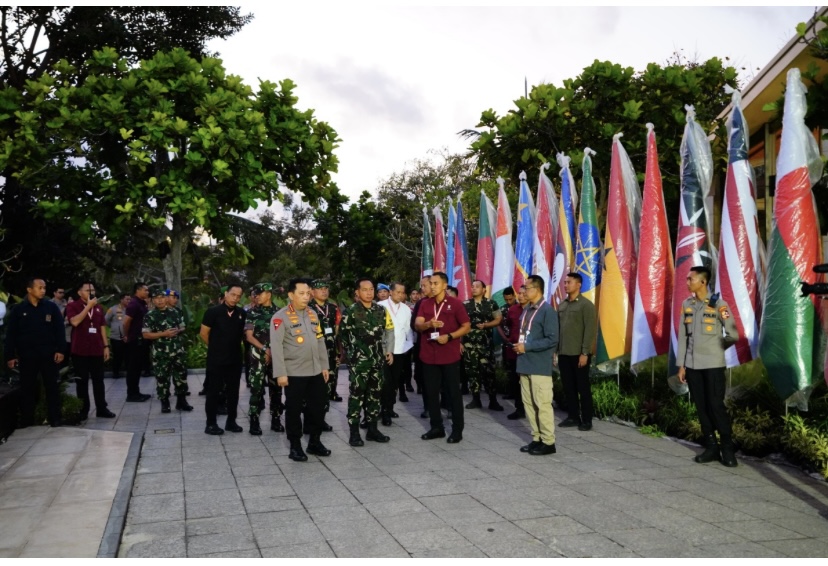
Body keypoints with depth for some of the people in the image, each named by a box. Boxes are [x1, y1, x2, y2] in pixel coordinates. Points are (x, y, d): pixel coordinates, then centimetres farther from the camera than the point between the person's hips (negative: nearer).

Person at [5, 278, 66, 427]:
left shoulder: (51, 307, 2)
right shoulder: (18, 309, 2)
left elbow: (59, 330, 0)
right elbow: (11, 334, 2)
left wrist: (60, 350, -7)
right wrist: (10, 356, -2)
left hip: (48, 354, 0)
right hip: (27, 355, 0)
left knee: (51, 387, 5)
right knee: (27, 388, 8)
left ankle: (55, 419, 11)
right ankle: (26, 420, 18)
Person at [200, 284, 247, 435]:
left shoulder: (241, 313, 1)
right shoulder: (213, 311, -10)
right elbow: (203, 334, -4)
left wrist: (234, 346, 11)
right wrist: (215, 347, 5)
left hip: (235, 359, 4)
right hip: (216, 359, -4)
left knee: (233, 391, 10)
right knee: (214, 391, 3)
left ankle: (231, 421, 20)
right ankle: (211, 423, 11)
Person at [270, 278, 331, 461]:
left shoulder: (312, 314, 10)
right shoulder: (281, 317, -10)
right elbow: (276, 347, -13)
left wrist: (324, 365, 12)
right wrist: (280, 373, -17)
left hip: (315, 371, 6)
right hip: (294, 373, -6)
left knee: (317, 407, 12)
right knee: (294, 410, 5)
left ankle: (315, 442, 27)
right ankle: (295, 446, 17)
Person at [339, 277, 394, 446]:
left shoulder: (381, 310, 6)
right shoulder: (351, 311, -8)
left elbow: (389, 330, 12)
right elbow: (343, 334, -2)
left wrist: (389, 350, 5)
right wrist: (352, 352, 4)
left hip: (377, 360, 5)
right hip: (358, 361, -5)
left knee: (374, 394, 11)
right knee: (356, 395, -3)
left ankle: (372, 429, 21)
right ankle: (354, 433, 4)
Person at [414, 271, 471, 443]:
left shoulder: (455, 303, -4)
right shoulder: (425, 304, 7)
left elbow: (467, 326, -2)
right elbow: (417, 325, -5)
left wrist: (449, 336, -16)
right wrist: (429, 324, -27)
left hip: (450, 356, -4)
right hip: (429, 356, 4)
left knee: (453, 392, 3)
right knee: (431, 393, 9)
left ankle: (457, 429, 11)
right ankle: (436, 427, 22)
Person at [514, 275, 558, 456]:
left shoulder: (547, 311, -11)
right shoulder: (526, 310, 14)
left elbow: (552, 340, -17)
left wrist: (527, 347, -16)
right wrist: (519, 345, 3)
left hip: (540, 366, -8)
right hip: (525, 364, 8)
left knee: (542, 404, -3)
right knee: (528, 403, 12)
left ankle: (548, 442, 7)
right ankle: (537, 439, 21)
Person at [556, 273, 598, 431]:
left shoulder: (586, 305, -6)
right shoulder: (562, 305, 12)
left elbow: (590, 330, -11)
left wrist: (585, 353, -15)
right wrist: (556, 350, 9)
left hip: (579, 354, -6)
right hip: (563, 353, 6)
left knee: (583, 387, 3)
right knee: (568, 387, 10)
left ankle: (586, 420, 12)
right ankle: (573, 417, 21)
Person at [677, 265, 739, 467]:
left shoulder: (718, 304, -7)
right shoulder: (687, 304, 7)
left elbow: (733, 335, -2)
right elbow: (683, 336, 8)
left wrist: (715, 349, 8)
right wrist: (681, 364, 6)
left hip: (713, 364, -4)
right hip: (692, 364, 4)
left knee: (716, 405, -4)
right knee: (701, 406, 7)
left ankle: (728, 449, 10)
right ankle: (711, 447, 16)